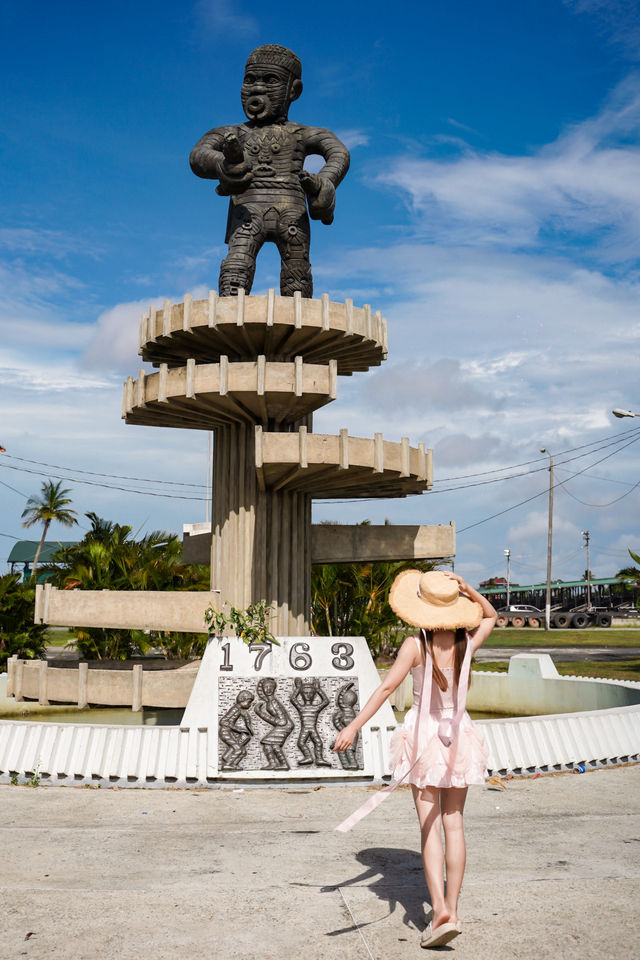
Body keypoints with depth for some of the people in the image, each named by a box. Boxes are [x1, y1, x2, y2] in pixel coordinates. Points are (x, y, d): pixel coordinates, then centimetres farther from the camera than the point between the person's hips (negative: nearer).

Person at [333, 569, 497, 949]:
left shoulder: (415, 646, -14)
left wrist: (354, 726, -19)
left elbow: (387, 687, -20)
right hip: (458, 736, 3)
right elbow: (491, 615, 16)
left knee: (430, 828, 1)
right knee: (454, 824, 10)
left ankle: (441, 910, -9)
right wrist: (470, 592, 0)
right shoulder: (467, 643, -4)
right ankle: (452, 908, 14)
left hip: (424, 737, -3)